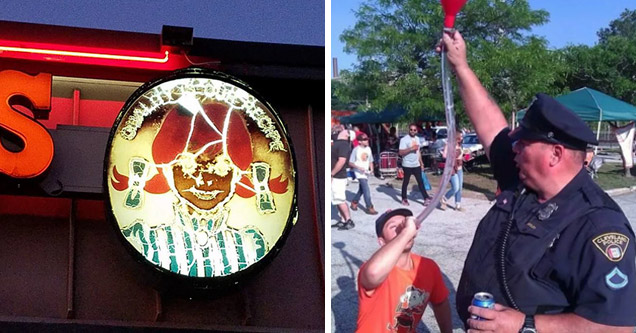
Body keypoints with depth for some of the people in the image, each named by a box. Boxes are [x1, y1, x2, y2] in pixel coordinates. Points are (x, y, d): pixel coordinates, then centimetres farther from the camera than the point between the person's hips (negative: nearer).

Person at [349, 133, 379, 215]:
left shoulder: (368, 149, 5)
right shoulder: (356, 150, -13)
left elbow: (370, 161, 14)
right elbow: (350, 163, -10)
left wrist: (371, 169, -3)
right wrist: (359, 167, -22)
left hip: (366, 172, 7)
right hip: (359, 173, -7)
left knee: (362, 189, 17)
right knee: (366, 190, -12)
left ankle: (354, 202, 36)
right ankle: (369, 208, -9)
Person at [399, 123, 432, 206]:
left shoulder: (417, 139, 10)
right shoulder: (404, 139, -12)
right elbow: (401, 152, -19)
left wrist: (421, 163, 15)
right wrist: (411, 148, -26)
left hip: (416, 165, 5)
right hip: (407, 165, -5)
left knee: (420, 182, 5)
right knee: (406, 182, 6)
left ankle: (426, 198, 6)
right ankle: (404, 199, 18)